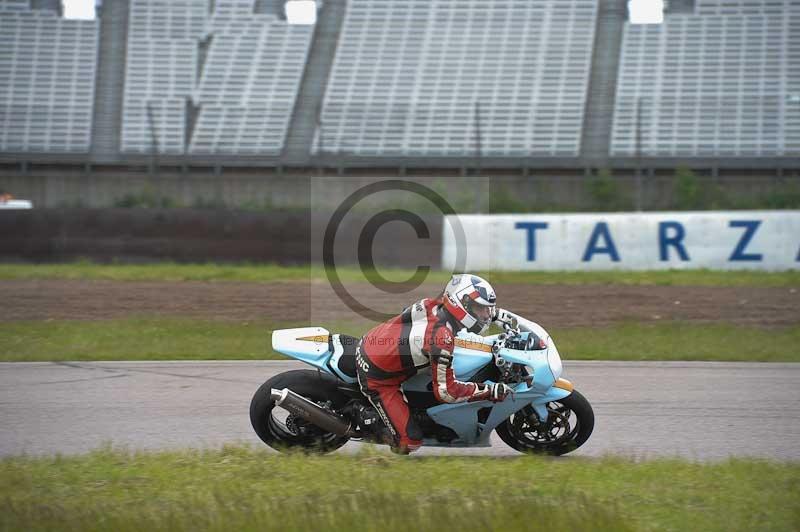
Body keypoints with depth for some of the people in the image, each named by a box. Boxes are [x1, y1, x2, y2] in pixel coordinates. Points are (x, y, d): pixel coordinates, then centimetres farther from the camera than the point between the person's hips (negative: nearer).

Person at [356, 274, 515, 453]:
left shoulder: (437, 303, -8)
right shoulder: (441, 335, -31)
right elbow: (445, 391, -29)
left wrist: (498, 314, 9)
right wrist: (489, 391, -25)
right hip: (377, 377, -8)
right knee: (409, 441, -11)